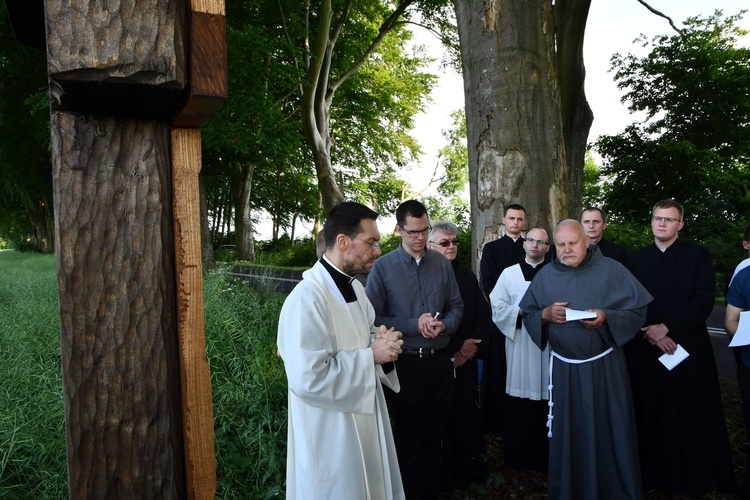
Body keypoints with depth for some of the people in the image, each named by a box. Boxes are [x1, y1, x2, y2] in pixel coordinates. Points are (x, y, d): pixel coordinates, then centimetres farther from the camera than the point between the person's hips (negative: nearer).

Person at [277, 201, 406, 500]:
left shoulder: (355, 287, 6)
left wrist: (381, 341, -6)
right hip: (332, 433, -8)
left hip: (365, 419, 8)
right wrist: (371, 355, -22)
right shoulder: (307, 298, -25)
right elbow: (308, 379, -30)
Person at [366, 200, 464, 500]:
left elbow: (456, 306, 8)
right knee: (407, 439, 14)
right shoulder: (383, 267, -8)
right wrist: (415, 325, -17)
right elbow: (373, 317, -11)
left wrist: (444, 325, -13)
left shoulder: (442, 263, 3)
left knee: (434, 436, 18)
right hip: (405, 363, -3)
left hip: (440, 361, 3)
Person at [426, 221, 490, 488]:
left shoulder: (467, 275, 9)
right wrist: (452, 350, -11)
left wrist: (474, 344, -4)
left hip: (466, 358, 5)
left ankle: (470, 465, 26)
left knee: (468, 412, 10)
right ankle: (441, 471, 19)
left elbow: (484, 313, 11)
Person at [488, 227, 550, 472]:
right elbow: (497, 307, 4)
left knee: (546, 405, 1)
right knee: (517, 409, 4)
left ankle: (544, 458, 17)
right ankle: (518, 458, 18)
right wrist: (521, 311, -9)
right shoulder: (509, 274, 9)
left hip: (548, 345, -1)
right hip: (518, 346, 1)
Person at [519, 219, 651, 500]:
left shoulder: (612, 271, -4)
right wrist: (545, 314, -14)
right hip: (564, 369, 2)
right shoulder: (544, 276, 3)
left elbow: (638, 310, -5)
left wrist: (607, 317, -21)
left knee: (611, 432, 6)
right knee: (567, 434, 11)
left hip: (605, 366, -2)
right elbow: (527, 316, 7)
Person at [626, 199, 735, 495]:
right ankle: (652, 473, 18)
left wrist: (666, 327, -14)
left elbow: (704, 300, -7)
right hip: (645, 350, 2)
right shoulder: (636, 259, 11)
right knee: (651, 416, 5)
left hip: (688, 349, -2)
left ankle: (695, 478, 18)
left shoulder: (698, 255, 3)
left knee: (692, 417, 3)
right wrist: (649, 332, -9)